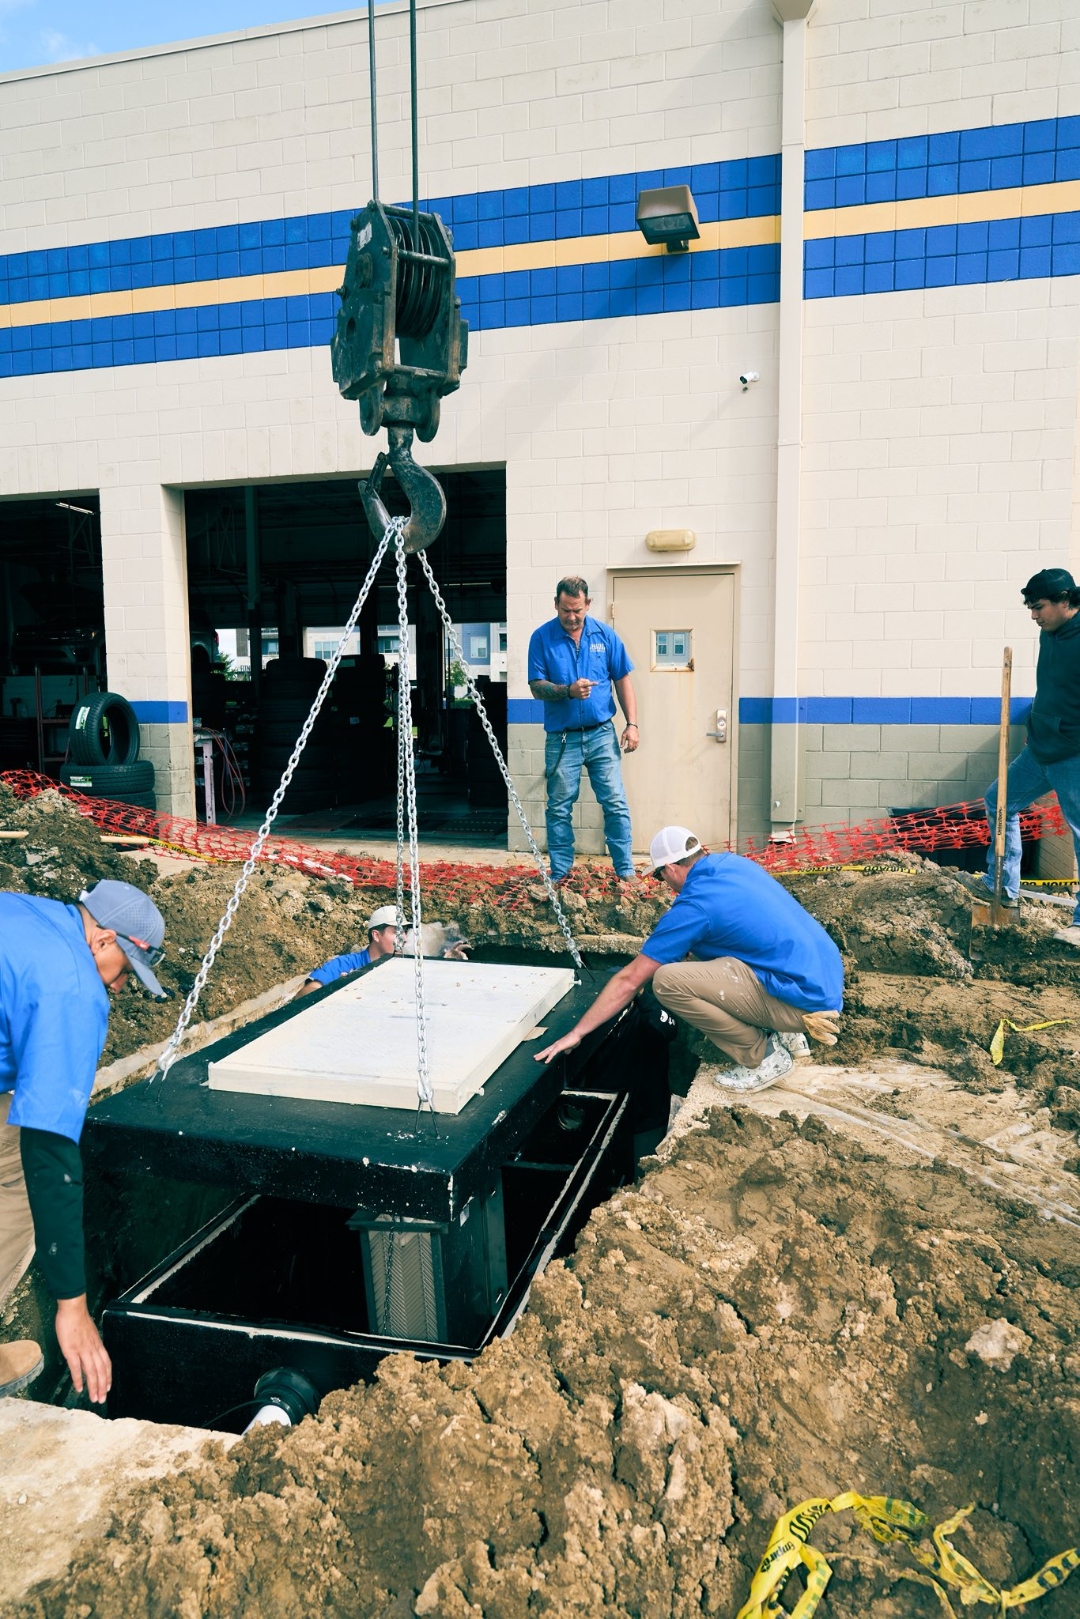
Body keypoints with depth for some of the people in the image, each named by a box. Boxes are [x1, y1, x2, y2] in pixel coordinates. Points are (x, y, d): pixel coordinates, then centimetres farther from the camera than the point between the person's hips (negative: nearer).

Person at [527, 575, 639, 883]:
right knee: (559, 809, 7)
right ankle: (559, 873, 18)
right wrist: (569, 691, -22)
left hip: (601, 734, 1)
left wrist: (632, 724, -1)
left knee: (615, 803, -1)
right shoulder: (542, 638, -2)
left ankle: (625, 870, 10)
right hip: (561, 738, -1)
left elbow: (622, 680, 7)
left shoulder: (604, 634, 3)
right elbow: (536, 686, -4)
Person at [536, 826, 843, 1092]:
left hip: (805, 999, -9)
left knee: (667, 980, -18)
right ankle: (783, 1034, 16)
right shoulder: (735, 863, 9)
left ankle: (763, 1056, -4)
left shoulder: (694, 907, -12)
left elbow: (629, 980, -8)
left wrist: (576, 1033, 0)